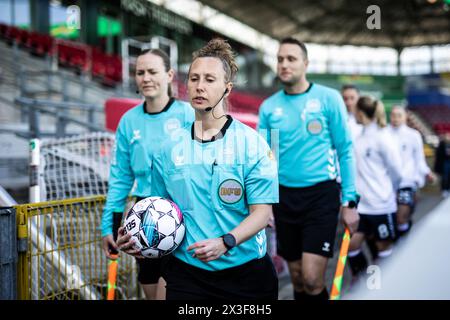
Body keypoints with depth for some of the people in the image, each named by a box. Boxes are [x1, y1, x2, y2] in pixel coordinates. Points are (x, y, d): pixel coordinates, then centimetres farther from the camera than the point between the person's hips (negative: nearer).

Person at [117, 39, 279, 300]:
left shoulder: (252, 143, -6)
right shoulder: (170, 146, 5)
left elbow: (261, 212, -11)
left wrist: (225, 242, -26)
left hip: (246, 272, -2)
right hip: (186, 272, 2)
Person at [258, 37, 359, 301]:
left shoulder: (329, 98, -4)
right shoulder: (269, 106, 4)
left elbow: (345, 151, -2)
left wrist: (350, 201, -5)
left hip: (321, 195, -3)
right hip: (284, 197, 3)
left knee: (312, 280, -12)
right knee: (297, 279, 12)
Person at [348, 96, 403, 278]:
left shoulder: (382, 137, -10)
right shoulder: (359, 136, 8)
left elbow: (396, 170, -5)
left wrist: (385, 191, 8)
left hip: (380, 204, -5)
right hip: (360, 203, 5)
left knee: (383, 246, 6)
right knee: (351, 244, 1)